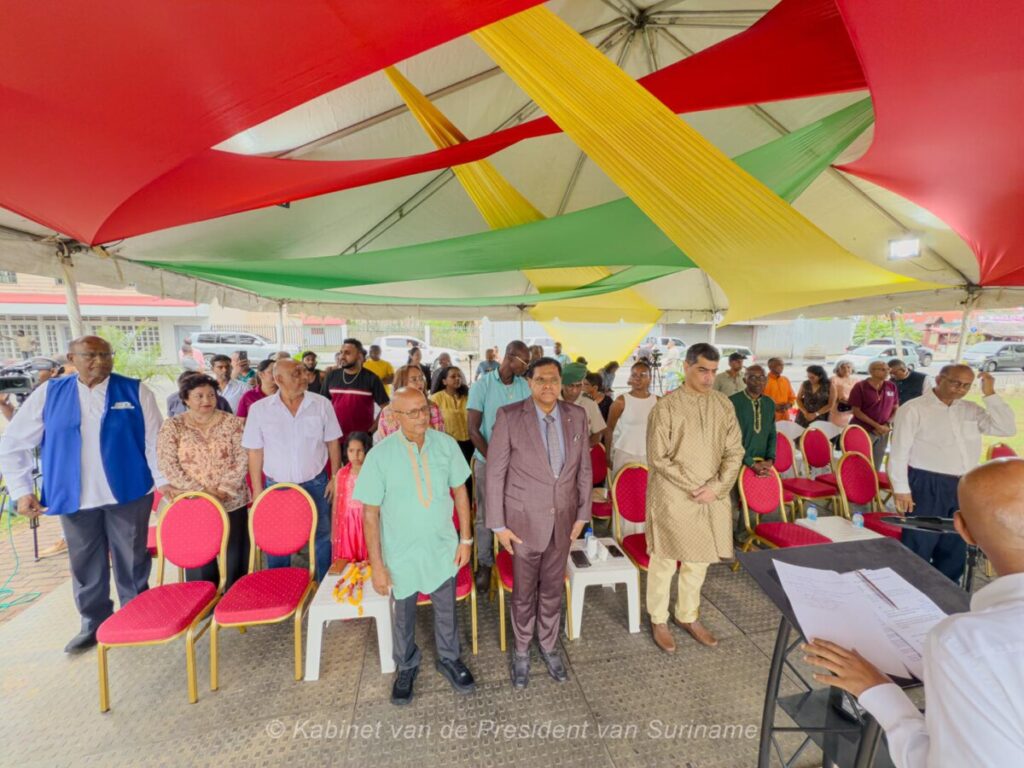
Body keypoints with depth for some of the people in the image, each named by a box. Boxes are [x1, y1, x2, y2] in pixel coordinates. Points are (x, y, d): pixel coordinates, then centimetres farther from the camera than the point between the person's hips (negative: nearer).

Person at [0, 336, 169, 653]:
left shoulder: (135, 391, -3)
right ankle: (94, 623, 36)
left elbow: (154, 441, -6)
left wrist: (163, 480, -15)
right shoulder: (49, 393, 3)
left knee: (132, 561, 10)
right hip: (75, 497, 2)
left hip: (128, 493, -2)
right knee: (85, 565, 16)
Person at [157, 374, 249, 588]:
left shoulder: (232, 422, 1)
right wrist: (200, 491, -14)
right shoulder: (172, 426, 1)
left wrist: (224, 489, -14)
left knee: (234, 558, 8)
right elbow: (167, 465, -6)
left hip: (232, 502, 0)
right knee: (199, 560, 9)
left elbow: (242, 458, -3)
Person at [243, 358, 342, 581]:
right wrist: (257, 489, 0)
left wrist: (335, 478, -1)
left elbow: (332, 443, 0)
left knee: (321, 537, 13)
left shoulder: (322, 404, -8)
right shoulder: (259, 409, -7)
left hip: (315, 483, 0)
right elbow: (255, 452, -1)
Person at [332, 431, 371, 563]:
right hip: (346, 525, 3)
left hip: (366, 525, -2)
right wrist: (333, 532, 10)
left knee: (366, 564, 1)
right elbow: (336, 505, 8)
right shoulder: (341, 475, 1)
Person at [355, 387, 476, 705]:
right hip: (402, 553, -1)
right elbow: (370, 513, -12)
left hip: (443, 548, 1)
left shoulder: (446, 444, -14)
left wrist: (466, 539, -1)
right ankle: (406, 667, 51)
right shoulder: (380, 455, -19)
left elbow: (460, 491, -3)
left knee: (446, 610, 22)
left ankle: (449, 659, 51)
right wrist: (377, 565, -10)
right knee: (403, 616, 22)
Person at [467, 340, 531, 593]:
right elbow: (473, 429, -10)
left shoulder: (525, 387, 1)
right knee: (486, 516, 9)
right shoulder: (481, 385, -9)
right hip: (487, 461, -2)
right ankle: (484, 564, 26)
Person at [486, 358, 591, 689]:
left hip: (563, 519, 3)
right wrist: (498, 525, -10)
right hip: (524, 519, -3)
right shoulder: (509, 416, -16)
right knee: (524, 592, 17)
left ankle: (549, 646, 46)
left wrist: (582, 513, 5)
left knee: (553, 589, 21)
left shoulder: (577, 416, -5)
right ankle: (521, 651, 43)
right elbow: (495, 473, -12)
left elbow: (584, 468, 4)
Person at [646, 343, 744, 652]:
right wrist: (693, 486, -15)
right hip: (672, 497, -4)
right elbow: (658, 458, -13)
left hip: (713, 497, 5)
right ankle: (658, 621, 30)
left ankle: (688, 617, 39)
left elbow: (735, 451, 4)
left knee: (699, 561, 18)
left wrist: (716, 486, -9)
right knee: (665, 561, 10)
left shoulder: (724, 404, 3)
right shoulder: (666, 406, -12)